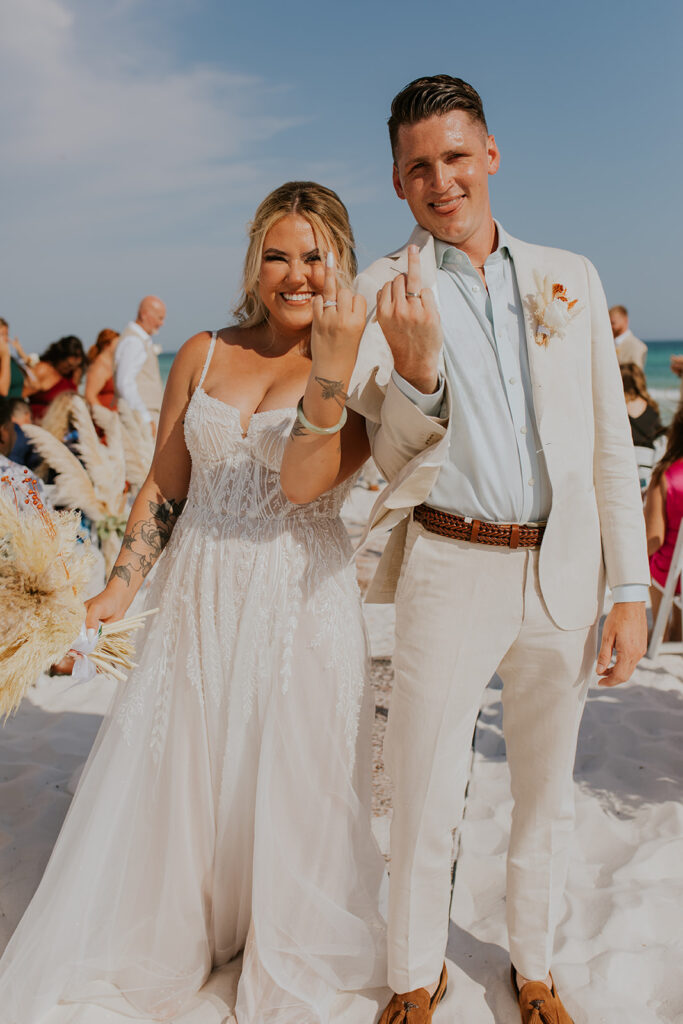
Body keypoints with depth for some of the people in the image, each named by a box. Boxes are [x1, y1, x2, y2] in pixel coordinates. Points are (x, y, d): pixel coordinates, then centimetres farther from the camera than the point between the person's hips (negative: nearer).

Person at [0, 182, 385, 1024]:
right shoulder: (203, 355, 6)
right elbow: (164, 489, 9)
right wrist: (120, 587, 5)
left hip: (302, 606, -3)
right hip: (199, 601, 3)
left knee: (289, 784, 11)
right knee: (168, 772, 13)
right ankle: (166, 937, 40)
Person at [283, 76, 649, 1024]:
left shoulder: (571, 278, 5)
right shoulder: (381, 294, -2)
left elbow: (610, 443, 5)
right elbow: (396, 461, -6)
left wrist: (630, 589, 1)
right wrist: (413, 365, -26)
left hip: (562, 573, 3)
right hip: (449, 572, -2)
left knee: (548, 796, 18)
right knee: (424, 802, 8)